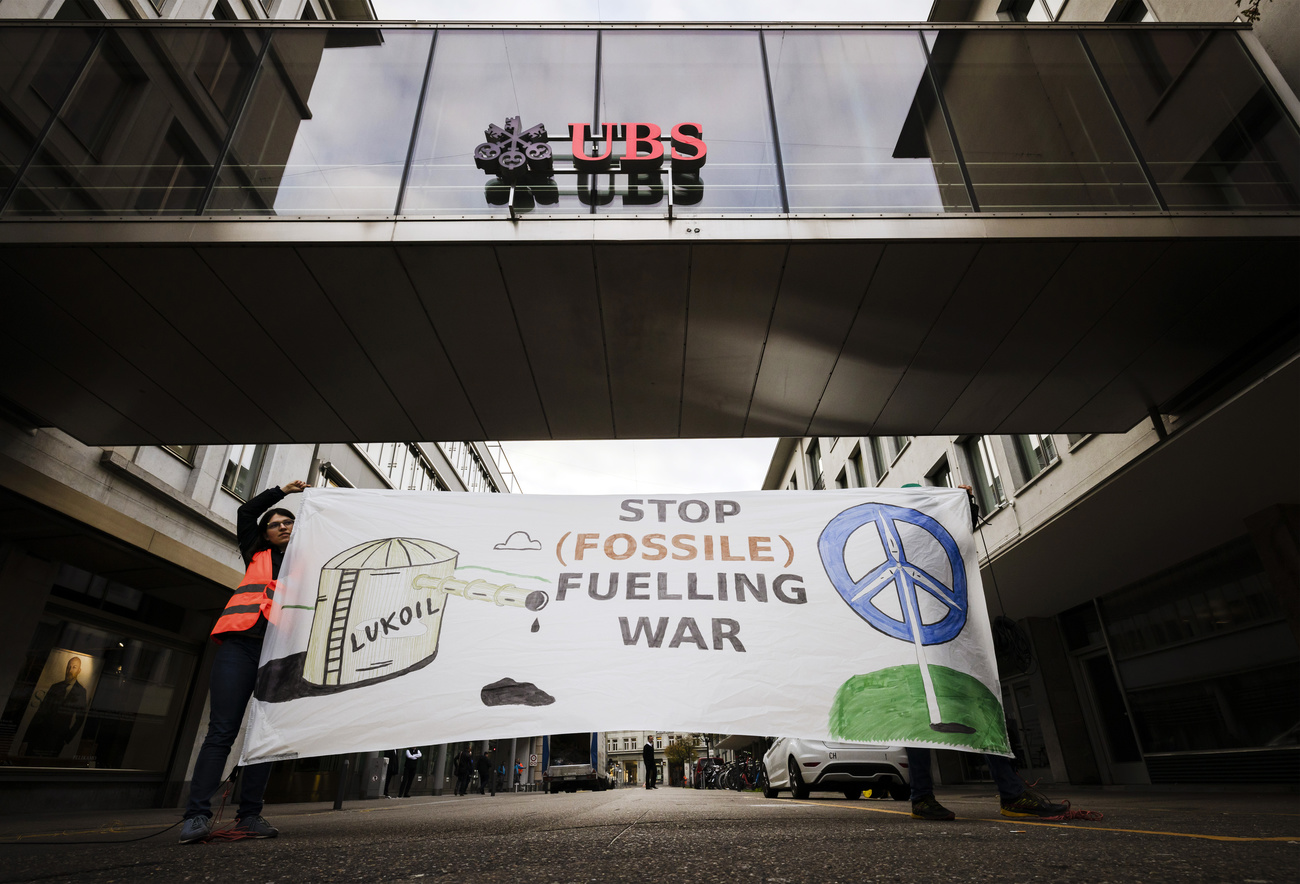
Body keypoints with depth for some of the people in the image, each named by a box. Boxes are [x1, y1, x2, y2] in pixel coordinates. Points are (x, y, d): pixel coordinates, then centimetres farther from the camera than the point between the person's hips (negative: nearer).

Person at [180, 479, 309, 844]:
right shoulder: (257, 556, 23)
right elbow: (246, 513, 22)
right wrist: (283, 490, 22)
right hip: (240, 644, 0)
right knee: (222, 729, -7)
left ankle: (249, 815, 2)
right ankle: (198, 815, -6)